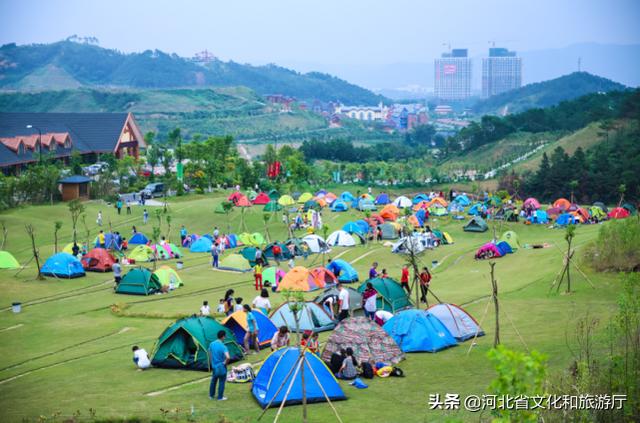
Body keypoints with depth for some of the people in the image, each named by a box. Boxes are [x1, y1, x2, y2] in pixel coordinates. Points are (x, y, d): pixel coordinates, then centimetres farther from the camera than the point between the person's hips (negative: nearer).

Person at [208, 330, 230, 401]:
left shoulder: (211, 344, -3)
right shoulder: (223, 346, -23)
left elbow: (210, 353, 13)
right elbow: (227, 357, -35)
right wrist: (225, 362, -16)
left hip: (214, 366, 6)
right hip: (221, 367, -6)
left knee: (213, 381, 22)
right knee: (221, 382, 9)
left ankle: (211, 395, 33)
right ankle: (220, 397, 16)